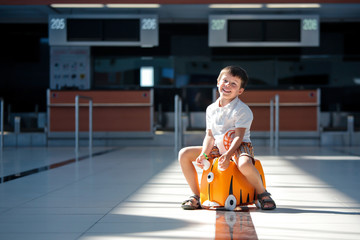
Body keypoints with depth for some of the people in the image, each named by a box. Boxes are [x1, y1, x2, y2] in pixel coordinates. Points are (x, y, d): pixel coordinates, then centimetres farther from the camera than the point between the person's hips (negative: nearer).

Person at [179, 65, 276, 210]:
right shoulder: (211, 109, 6)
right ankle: (197, 196, 6)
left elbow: (239, 137, -21)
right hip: (217, 148, 7)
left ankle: (263, 194, -12)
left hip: (238, 148, -6)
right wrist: (204, 154, -13)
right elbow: (209, 135, 5)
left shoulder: (242, 110, -13)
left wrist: (228, 155, -36)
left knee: (245, 164, -42)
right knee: (184, 154, -4)